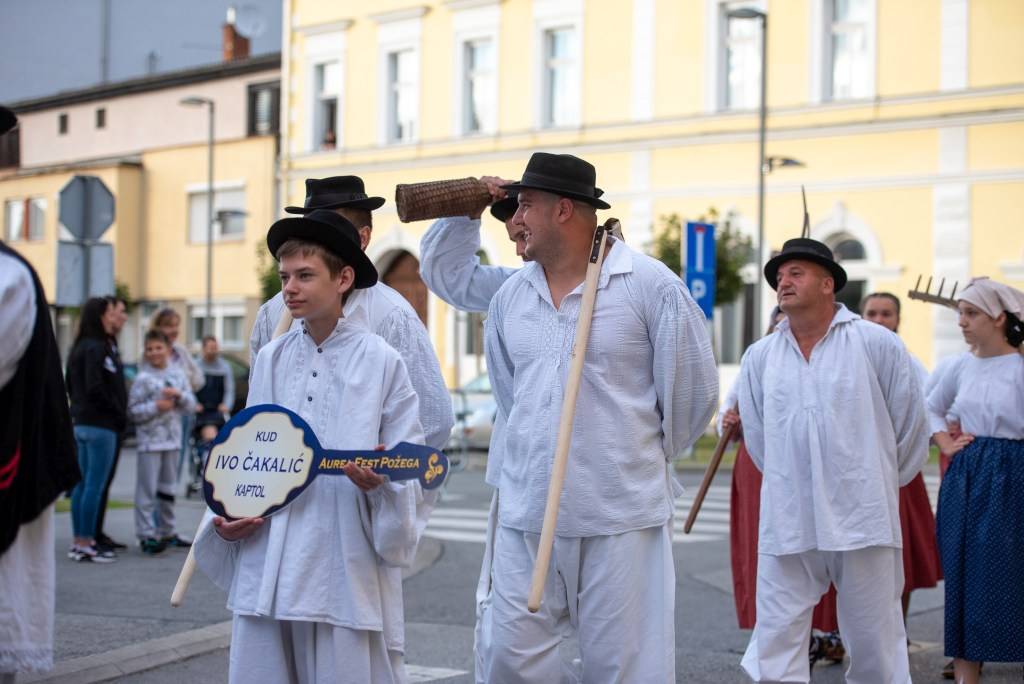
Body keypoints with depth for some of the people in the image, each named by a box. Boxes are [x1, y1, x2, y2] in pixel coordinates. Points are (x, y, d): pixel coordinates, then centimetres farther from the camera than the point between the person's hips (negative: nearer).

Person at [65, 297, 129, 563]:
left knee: (83, 484, 12)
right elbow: (95, 389, -21)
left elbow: (71, 386, 19)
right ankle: (86, 544, -4)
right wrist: (120, 415, -11)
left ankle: (79, 541, 16)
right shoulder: (96, 348, -15)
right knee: (94, 486, -6)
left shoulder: (79, 348, 14)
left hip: (81, 423, 10)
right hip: (101, 425, -10)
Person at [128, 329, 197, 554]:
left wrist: (179, 394, -11)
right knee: (147, 490, -5)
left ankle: (167, 532, 25)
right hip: (149, 441, -6)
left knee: (168, 489, 15)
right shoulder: (143, 379, -7)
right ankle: (146, 535, -3)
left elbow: (191, 405, 7)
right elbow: (133, 411, -10)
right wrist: (156, 407, -20)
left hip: (172, 440, 6)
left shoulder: (178, 375, 7)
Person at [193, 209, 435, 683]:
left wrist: (381, 482, -21)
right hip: (268, 569, 4)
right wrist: (228, 518, 1)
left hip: (347, 569, -4)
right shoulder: (272, 359, 9)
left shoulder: (381, 361, -2)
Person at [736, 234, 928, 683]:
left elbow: (910, 427, 7)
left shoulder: (877, 345, -1)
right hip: (786, 526, 2)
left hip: (863, 523, -2)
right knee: (774, 647, 0)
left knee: (876, 647, 7)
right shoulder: (759, 357, 8)